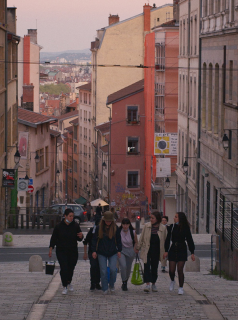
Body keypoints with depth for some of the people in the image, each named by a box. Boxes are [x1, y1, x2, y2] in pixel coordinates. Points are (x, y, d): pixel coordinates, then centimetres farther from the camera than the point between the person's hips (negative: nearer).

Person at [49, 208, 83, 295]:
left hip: (73, 251, 2)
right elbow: (54, 238, 3)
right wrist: (51, 249, -3)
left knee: (71, 268, 8)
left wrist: (81, 236, -16)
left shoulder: (75, 226, 1)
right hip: (61, 251, -2)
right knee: (64, 269, -11)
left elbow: (79, 239, 7)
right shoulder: (59, 226, -2)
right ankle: (65, 287, -1)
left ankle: (69, 282, 36)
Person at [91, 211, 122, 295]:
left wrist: (119, 250, 5)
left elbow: (118, 240, 7)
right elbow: (94, 240, 2)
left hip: (113, 253, 0)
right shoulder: (99, 228, -3)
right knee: (103, 271, -1)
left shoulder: (115, 228, -2)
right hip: (102, 253, 0)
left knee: (113, 269, -9)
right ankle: (105, 288, 11)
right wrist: (94, 251, -3)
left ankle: (111, 285, 16)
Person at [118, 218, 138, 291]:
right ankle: (124, 283, -13)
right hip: (121, 251, -2)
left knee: (128, 268, 9)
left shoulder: (133, 232, -9)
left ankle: (125, 283, 29)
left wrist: (134, 250, 1)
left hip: (130, 251, 2)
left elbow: (136, 242, 8)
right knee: (123, 266, -23)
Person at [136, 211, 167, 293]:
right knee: (147, 266, -12)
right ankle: (147, 284, -16)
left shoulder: (163, 228, 0)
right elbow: (142, 237, 8)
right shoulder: (147, 226, 1)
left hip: (156, 251, 1)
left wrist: (165, 252, 6)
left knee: (154, 267, 9)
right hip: (147, 250, -1)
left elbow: (164, 240, 7)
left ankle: (153, 284, 24)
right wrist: (138, 248, 10)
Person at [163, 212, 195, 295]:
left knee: (180, 270, -5)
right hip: (173, 250, 2)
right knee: (171, 270, -2)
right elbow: (168, 239, 5)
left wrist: (192, 253, 0)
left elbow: (190, 240, 2)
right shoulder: (172, 227, 2)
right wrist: (166, 251, -2)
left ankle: (181, 288, 7)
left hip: (182, 251, -2)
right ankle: (172, 281, 31)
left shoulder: (185, 228, -2)